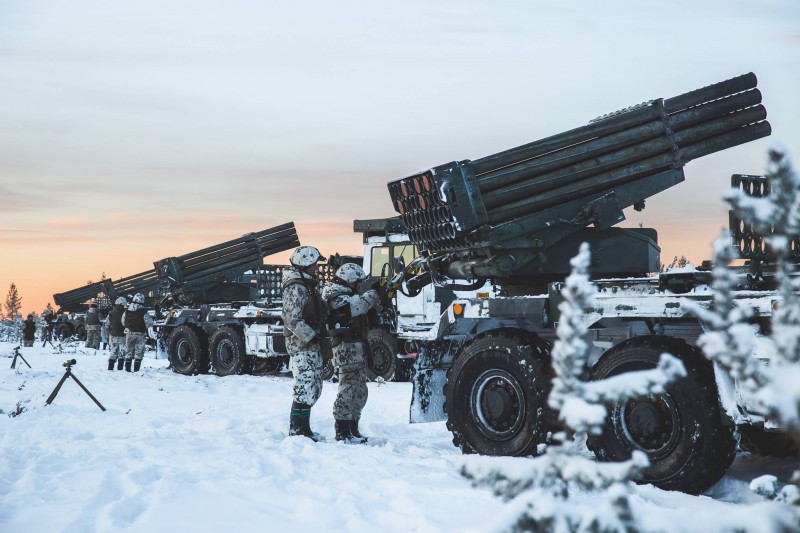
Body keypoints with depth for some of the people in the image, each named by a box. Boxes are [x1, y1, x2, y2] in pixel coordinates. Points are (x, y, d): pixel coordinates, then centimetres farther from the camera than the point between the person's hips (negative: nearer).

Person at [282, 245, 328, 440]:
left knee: (314, 388, 16)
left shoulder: (308, 284, 16)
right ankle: (298, 431, 0)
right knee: (305, 388, -8)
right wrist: (312, 336, -21)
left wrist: (319, 335, 15)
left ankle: (302, 428, 26)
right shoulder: (296, 287, -16)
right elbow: (293, 320, -23)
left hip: (312, 345, 10)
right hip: (302, 346, -10)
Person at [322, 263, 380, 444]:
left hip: (357, 350, 10)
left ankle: (352, 429, 21)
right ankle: (343, 432, -4)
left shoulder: (347, 295, 19)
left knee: (360, 391, 14)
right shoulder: (338, 298, -13)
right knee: (348, 390, -8)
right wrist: (373, 293, -12)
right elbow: (358, 305, -27)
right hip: (348, 349, -10)